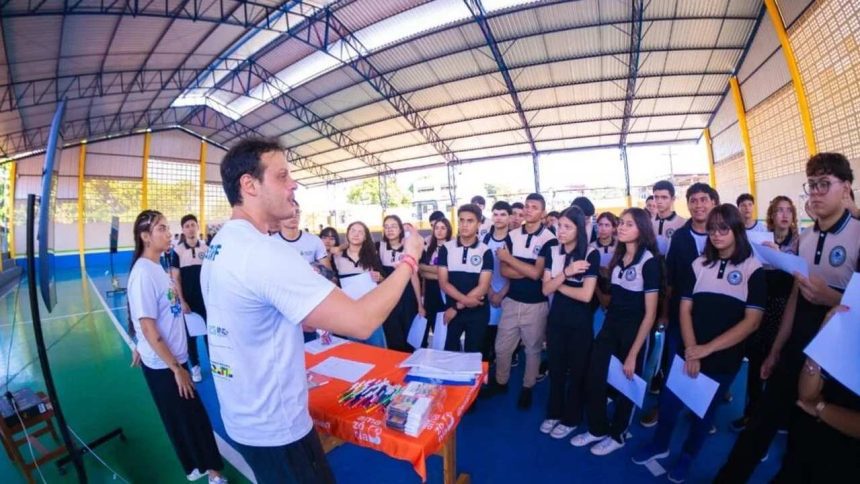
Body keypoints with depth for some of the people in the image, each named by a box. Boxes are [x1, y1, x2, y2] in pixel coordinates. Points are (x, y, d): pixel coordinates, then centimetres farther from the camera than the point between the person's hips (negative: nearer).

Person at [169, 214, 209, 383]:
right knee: (190, 333, 10)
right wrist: (182, 302, -8)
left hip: (206, 298, 1)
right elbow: (176, 278, -5)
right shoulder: (177, 251, -7)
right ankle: (195, 366, 23)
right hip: (188, 300, -1)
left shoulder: (207, 247, -3)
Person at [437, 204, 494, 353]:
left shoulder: (485, 251, -6)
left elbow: (483, 287, -10)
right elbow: (443, 282, -6)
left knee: (473, 354, 14)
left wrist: (457, 307, -14)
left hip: (478, 312, -1)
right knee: (449, 352, 13)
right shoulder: (446, 248, -3)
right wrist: (465, 299, -20)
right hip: (451, 310, 1)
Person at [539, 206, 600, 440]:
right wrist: (567, 272, -20)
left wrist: (558, 285, -10)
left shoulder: (591, 254, -14)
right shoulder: (552, 251, -2)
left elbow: (586, 295, -20)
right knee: (555, 369, 17)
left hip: (580, 323, -4)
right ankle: (554, 413, 37)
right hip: (556, 319, 4)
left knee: (577, 371, 14)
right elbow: (546, 288, -6)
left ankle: (571, 419, 32)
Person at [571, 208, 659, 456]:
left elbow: (650, 313, -15)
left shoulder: (649, 262, -15)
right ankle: (597, 429, 29)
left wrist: (633, 354, -15)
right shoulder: (618, 257, 5)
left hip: (634, 331, -6)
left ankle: (617, 435, 35)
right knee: (593, 378, 7)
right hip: (610, 327, 6)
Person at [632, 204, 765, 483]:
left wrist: (707, 348, -18)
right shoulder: (700, 265, 1)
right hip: (689, 352, 2)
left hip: (725, 357, -2)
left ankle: (687, 456, 39)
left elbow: (752, 321, -12)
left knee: (705, 409, 16)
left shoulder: (753, 269, -7)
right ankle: (659, 445, 35)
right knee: (669, 400, 9)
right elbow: (685, 309, 0)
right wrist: (691, 350, -10)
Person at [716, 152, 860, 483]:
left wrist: (829, 296, -30)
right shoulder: (804, 239, 5)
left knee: (807, 438, 14)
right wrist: (775, 350, 12)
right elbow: (795, 298, 9)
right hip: (794, 353, 5)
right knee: (759, 424, 12)